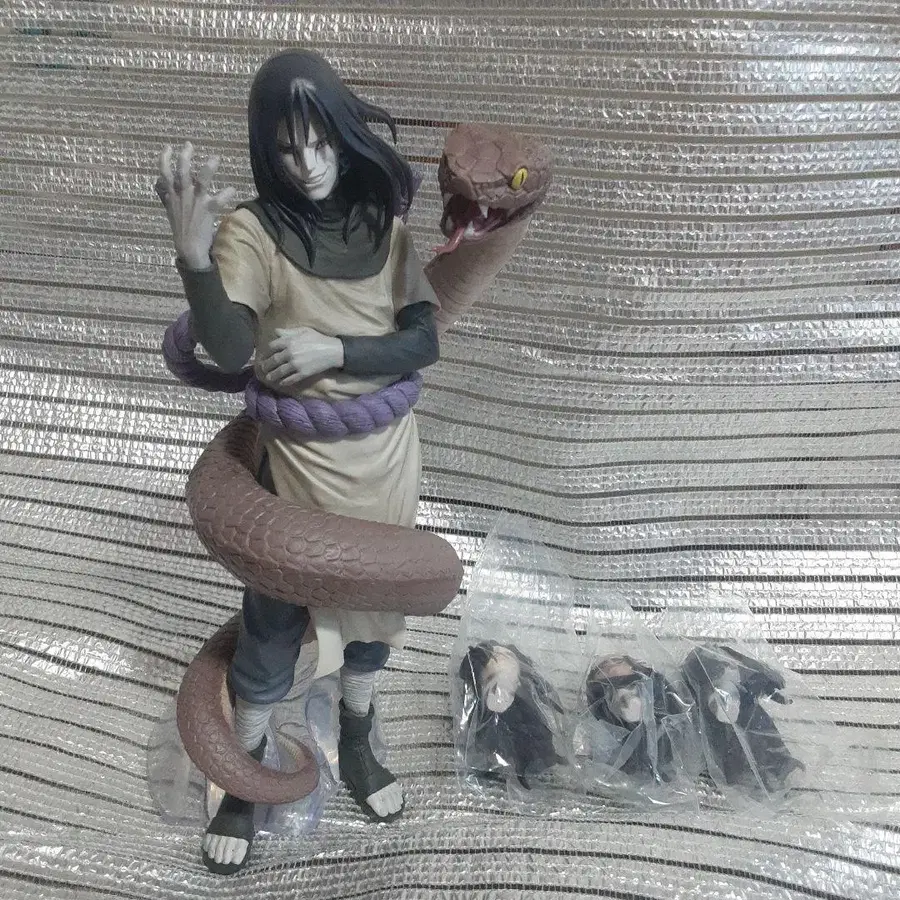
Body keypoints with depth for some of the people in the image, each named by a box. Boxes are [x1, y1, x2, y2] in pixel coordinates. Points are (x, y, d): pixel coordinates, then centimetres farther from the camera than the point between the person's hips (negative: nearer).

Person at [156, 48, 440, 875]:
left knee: (370, 607, 20)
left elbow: (424, 342, -8)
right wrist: (193, 254, -44)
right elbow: (229, 350, -28)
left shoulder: (384, 222, -3)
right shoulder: (252, 230, -13)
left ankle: (357, 746, 45)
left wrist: (335, 351, -21)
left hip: (386, 460, 4)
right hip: (299, 465, -3)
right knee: (272, 630, 10)